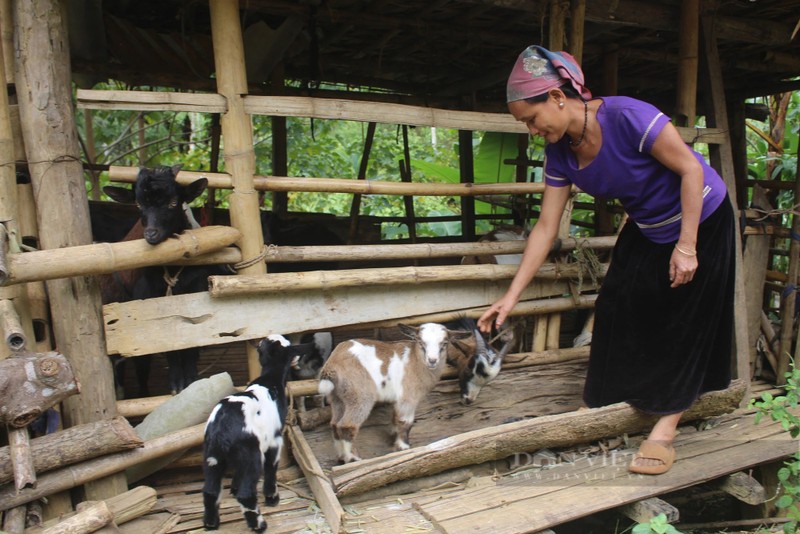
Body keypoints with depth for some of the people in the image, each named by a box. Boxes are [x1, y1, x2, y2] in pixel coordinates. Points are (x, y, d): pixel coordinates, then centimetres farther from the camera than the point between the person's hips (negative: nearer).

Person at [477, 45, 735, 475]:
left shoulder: (627, 117, -32)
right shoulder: (559, 154, -11)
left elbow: (691, 169, -25)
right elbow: (546, 228, -9)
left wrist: (687, 246, -26)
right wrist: (511, 296, -11)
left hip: (701, 221, -6)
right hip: (646, 228, 6)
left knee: (682, 323, -3)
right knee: (617, 309, 3)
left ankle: (664, 430, 6)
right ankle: (608, 404, 19)